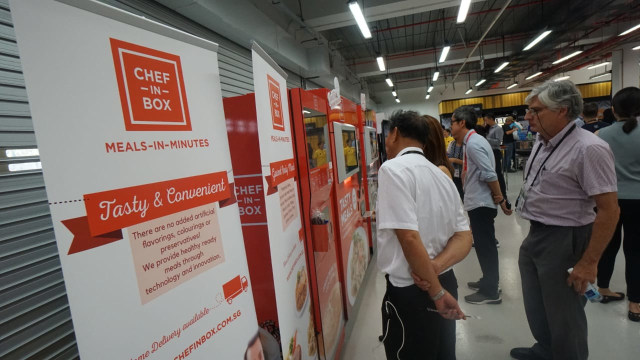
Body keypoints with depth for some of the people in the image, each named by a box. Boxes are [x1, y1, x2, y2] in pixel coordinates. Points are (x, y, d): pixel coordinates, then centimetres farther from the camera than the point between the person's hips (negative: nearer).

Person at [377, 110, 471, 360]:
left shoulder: (393, 169, -17)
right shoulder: (442, 176, 9)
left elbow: (409, 236, -25)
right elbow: (464, 237, 5)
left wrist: (435, 292, -16)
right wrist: (434, 268, -11)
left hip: (410, 292, -8)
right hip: (445, 282, 8)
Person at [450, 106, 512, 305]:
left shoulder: (473, 143, -19)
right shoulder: (472, 141, 12)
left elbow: (490, 174, -23)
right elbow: (485, 172, 16)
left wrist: (500, 199, -15)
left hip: (480, 204, -10)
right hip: (478, 203, 10)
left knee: (484, 246, 1)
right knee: (485, 245, 20)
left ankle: (490, 292, 15)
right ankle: (489, 281, 35)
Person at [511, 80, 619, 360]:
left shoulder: (588, 148, -21)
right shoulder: (541, 143, 5)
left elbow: (609, 210, -21)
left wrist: (589, 262, -20)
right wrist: (534, 231, 17)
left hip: (564, 240, -8)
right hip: (535, 235, 9)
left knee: (563, 313, 11)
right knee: (535, 305, 25)